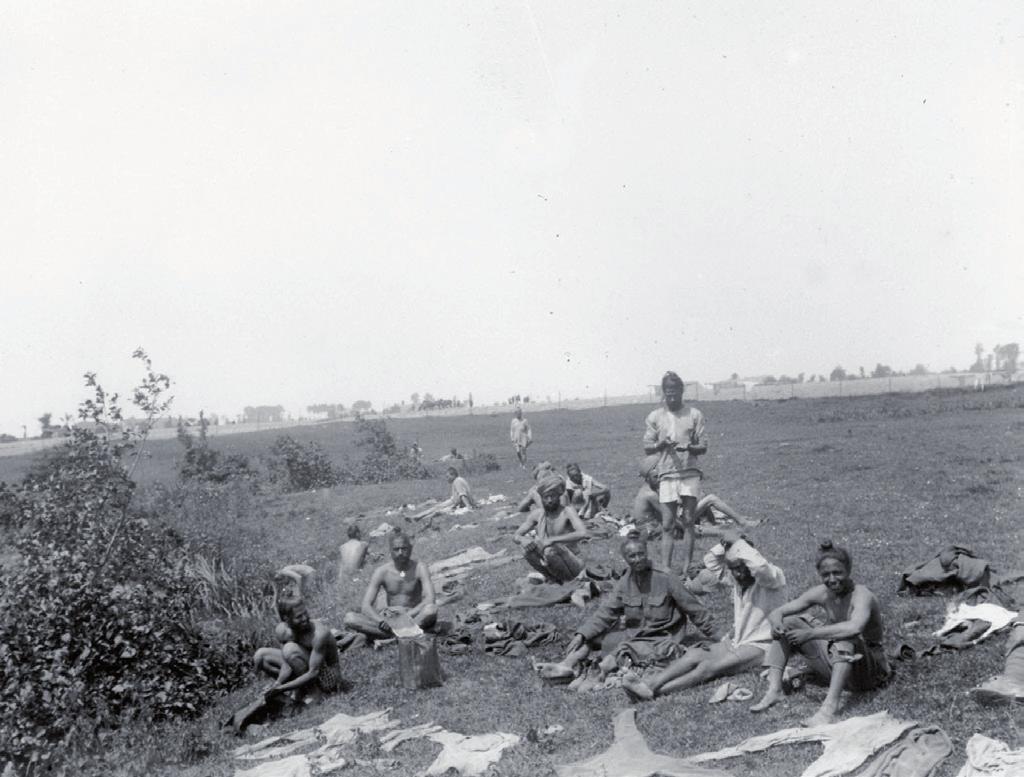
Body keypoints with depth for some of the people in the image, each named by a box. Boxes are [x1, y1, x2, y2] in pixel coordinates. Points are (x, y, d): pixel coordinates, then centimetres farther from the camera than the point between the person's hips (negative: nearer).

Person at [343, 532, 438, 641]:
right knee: (349, 618, -22)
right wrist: (381, 621, -32)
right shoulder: (381, 571, -6)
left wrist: (408, 615, -33)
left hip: (414, 616, -3)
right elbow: (365, 606, -12)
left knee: (432, 609, -36)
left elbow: (429, 600, -21)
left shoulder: (419, 568, -10)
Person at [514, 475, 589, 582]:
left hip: (572, 565, -5)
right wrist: (522, 539, -22)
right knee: (527, 546, -20)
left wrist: (552, 540, -38)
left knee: (550, 551, -34)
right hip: (547, 561, 5)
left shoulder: (567, 511, -15)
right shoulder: (538, 514, 1)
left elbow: (582, 533, -33)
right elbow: (516, 535, 4)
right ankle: (556, 580, -4)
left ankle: (568, 581, -7)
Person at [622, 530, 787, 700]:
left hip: (760, 647, -7)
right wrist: (725, 544, -5)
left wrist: (738, 542, -26)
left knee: (709, 666, -27)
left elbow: (759, 566, -37)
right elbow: (711, 564, 9)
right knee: (694, 654, -18)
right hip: (736, 641, 7)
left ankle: (654, 692, -38)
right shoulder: (737, 578, 7)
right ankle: (649, 686, -33)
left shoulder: (772, 577, -14)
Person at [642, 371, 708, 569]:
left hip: (690, 473, 0)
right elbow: (647, 447, 8)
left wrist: (689, 447, -16)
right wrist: (661, 444, -13)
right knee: (667, 525, -1)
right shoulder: (655, 416, 8)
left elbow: (703, 447, 5)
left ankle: (688, 567, 7)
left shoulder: (694, 415, 6)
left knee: (688, 522, 2)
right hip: (666, 475, 0)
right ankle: (666, 568, -2)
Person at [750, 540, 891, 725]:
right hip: (835, 664, 7)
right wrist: (776, 623, -26)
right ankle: (774, 690, -11)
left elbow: (855, 628, -46)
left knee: (846, 637, -37)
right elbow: (776, 612, -2)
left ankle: (830, 706, -46)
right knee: (788, 623, -4)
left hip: (869, 670, -7)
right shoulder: (822, 593, -5)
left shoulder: (861, 596, -22)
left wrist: (811, 634, -43)